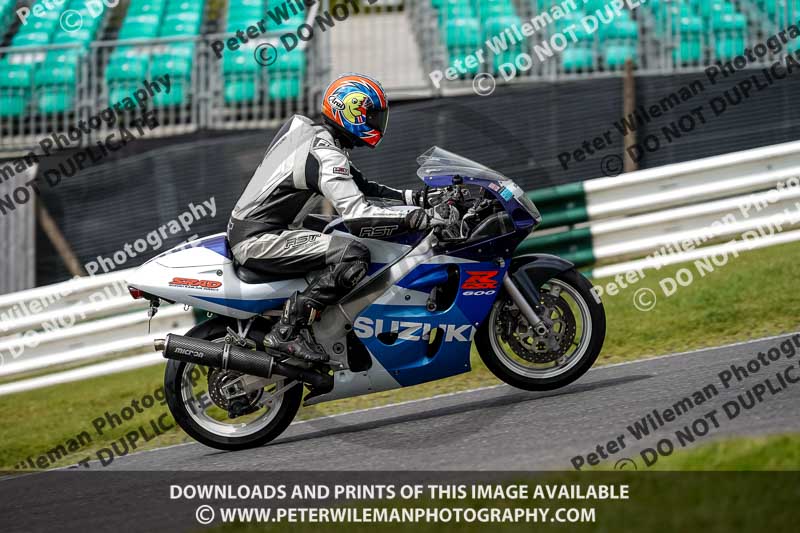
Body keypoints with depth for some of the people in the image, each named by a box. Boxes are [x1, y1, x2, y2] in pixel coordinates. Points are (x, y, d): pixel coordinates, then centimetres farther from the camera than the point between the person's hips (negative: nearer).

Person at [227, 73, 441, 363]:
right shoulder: (326, 154, -17)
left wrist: (411, 197, 11)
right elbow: (357, 216, -26)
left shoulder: (304, 128, 13)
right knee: (354, 255, -22)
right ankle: (289, 329, -21)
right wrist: (415, 217, -23)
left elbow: (358, 185, 20)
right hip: (258, 239, -10)